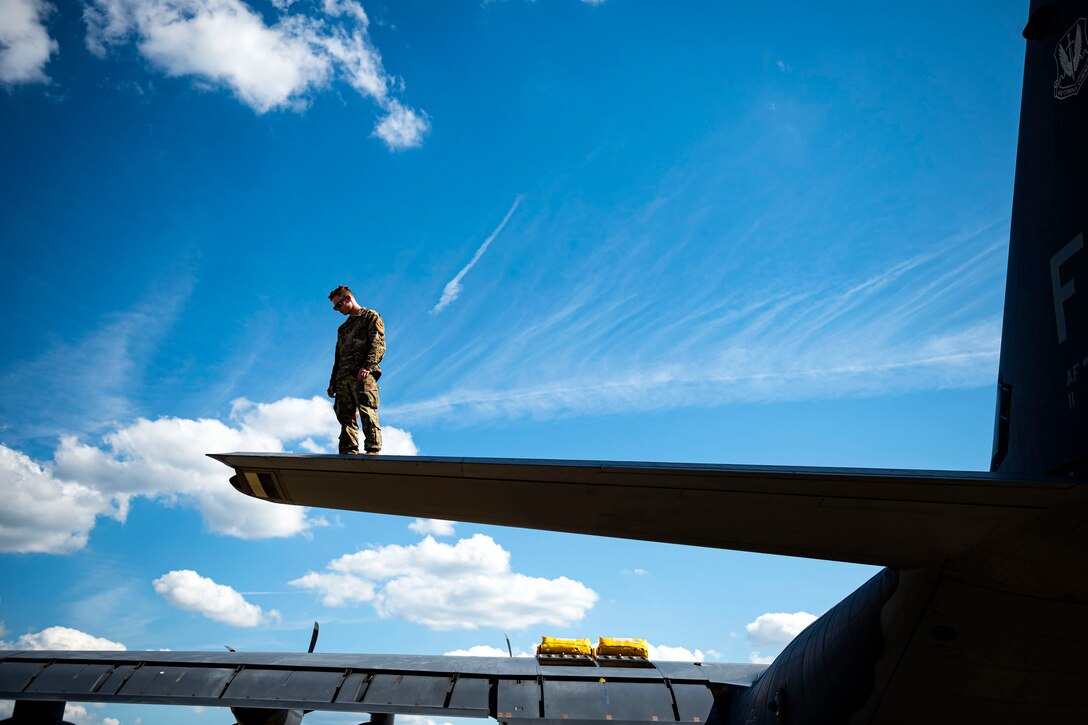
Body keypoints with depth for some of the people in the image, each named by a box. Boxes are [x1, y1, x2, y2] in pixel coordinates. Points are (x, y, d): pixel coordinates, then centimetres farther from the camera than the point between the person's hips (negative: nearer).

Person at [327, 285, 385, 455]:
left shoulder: (371, 317, 8)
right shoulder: (343, 328, 31)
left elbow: (378, 345, -7)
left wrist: (367, 366, -22)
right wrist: (333, 382, 20)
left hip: (363, 376, -7)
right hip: (344, 378, 7)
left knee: (367, 411, -17)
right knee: (345, 415, -1)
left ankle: (373, 449, -22)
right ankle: (349, 452, -4)